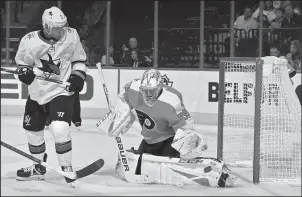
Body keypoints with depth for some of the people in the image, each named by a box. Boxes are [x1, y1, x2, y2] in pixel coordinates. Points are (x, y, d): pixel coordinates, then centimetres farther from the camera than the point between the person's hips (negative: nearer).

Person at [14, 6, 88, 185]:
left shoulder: (72, 36, -10)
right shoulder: (30, 41, -12)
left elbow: (79, 59, 5)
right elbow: (22, 63, 3)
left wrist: (78, 76, -9)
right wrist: (24, 71, -18)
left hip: (61, 91, -3)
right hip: (37, 93, 3)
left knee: (60, 129, -23)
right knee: (33, 131, 15)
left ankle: (67, 168, -7)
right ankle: (38, 168, 36)